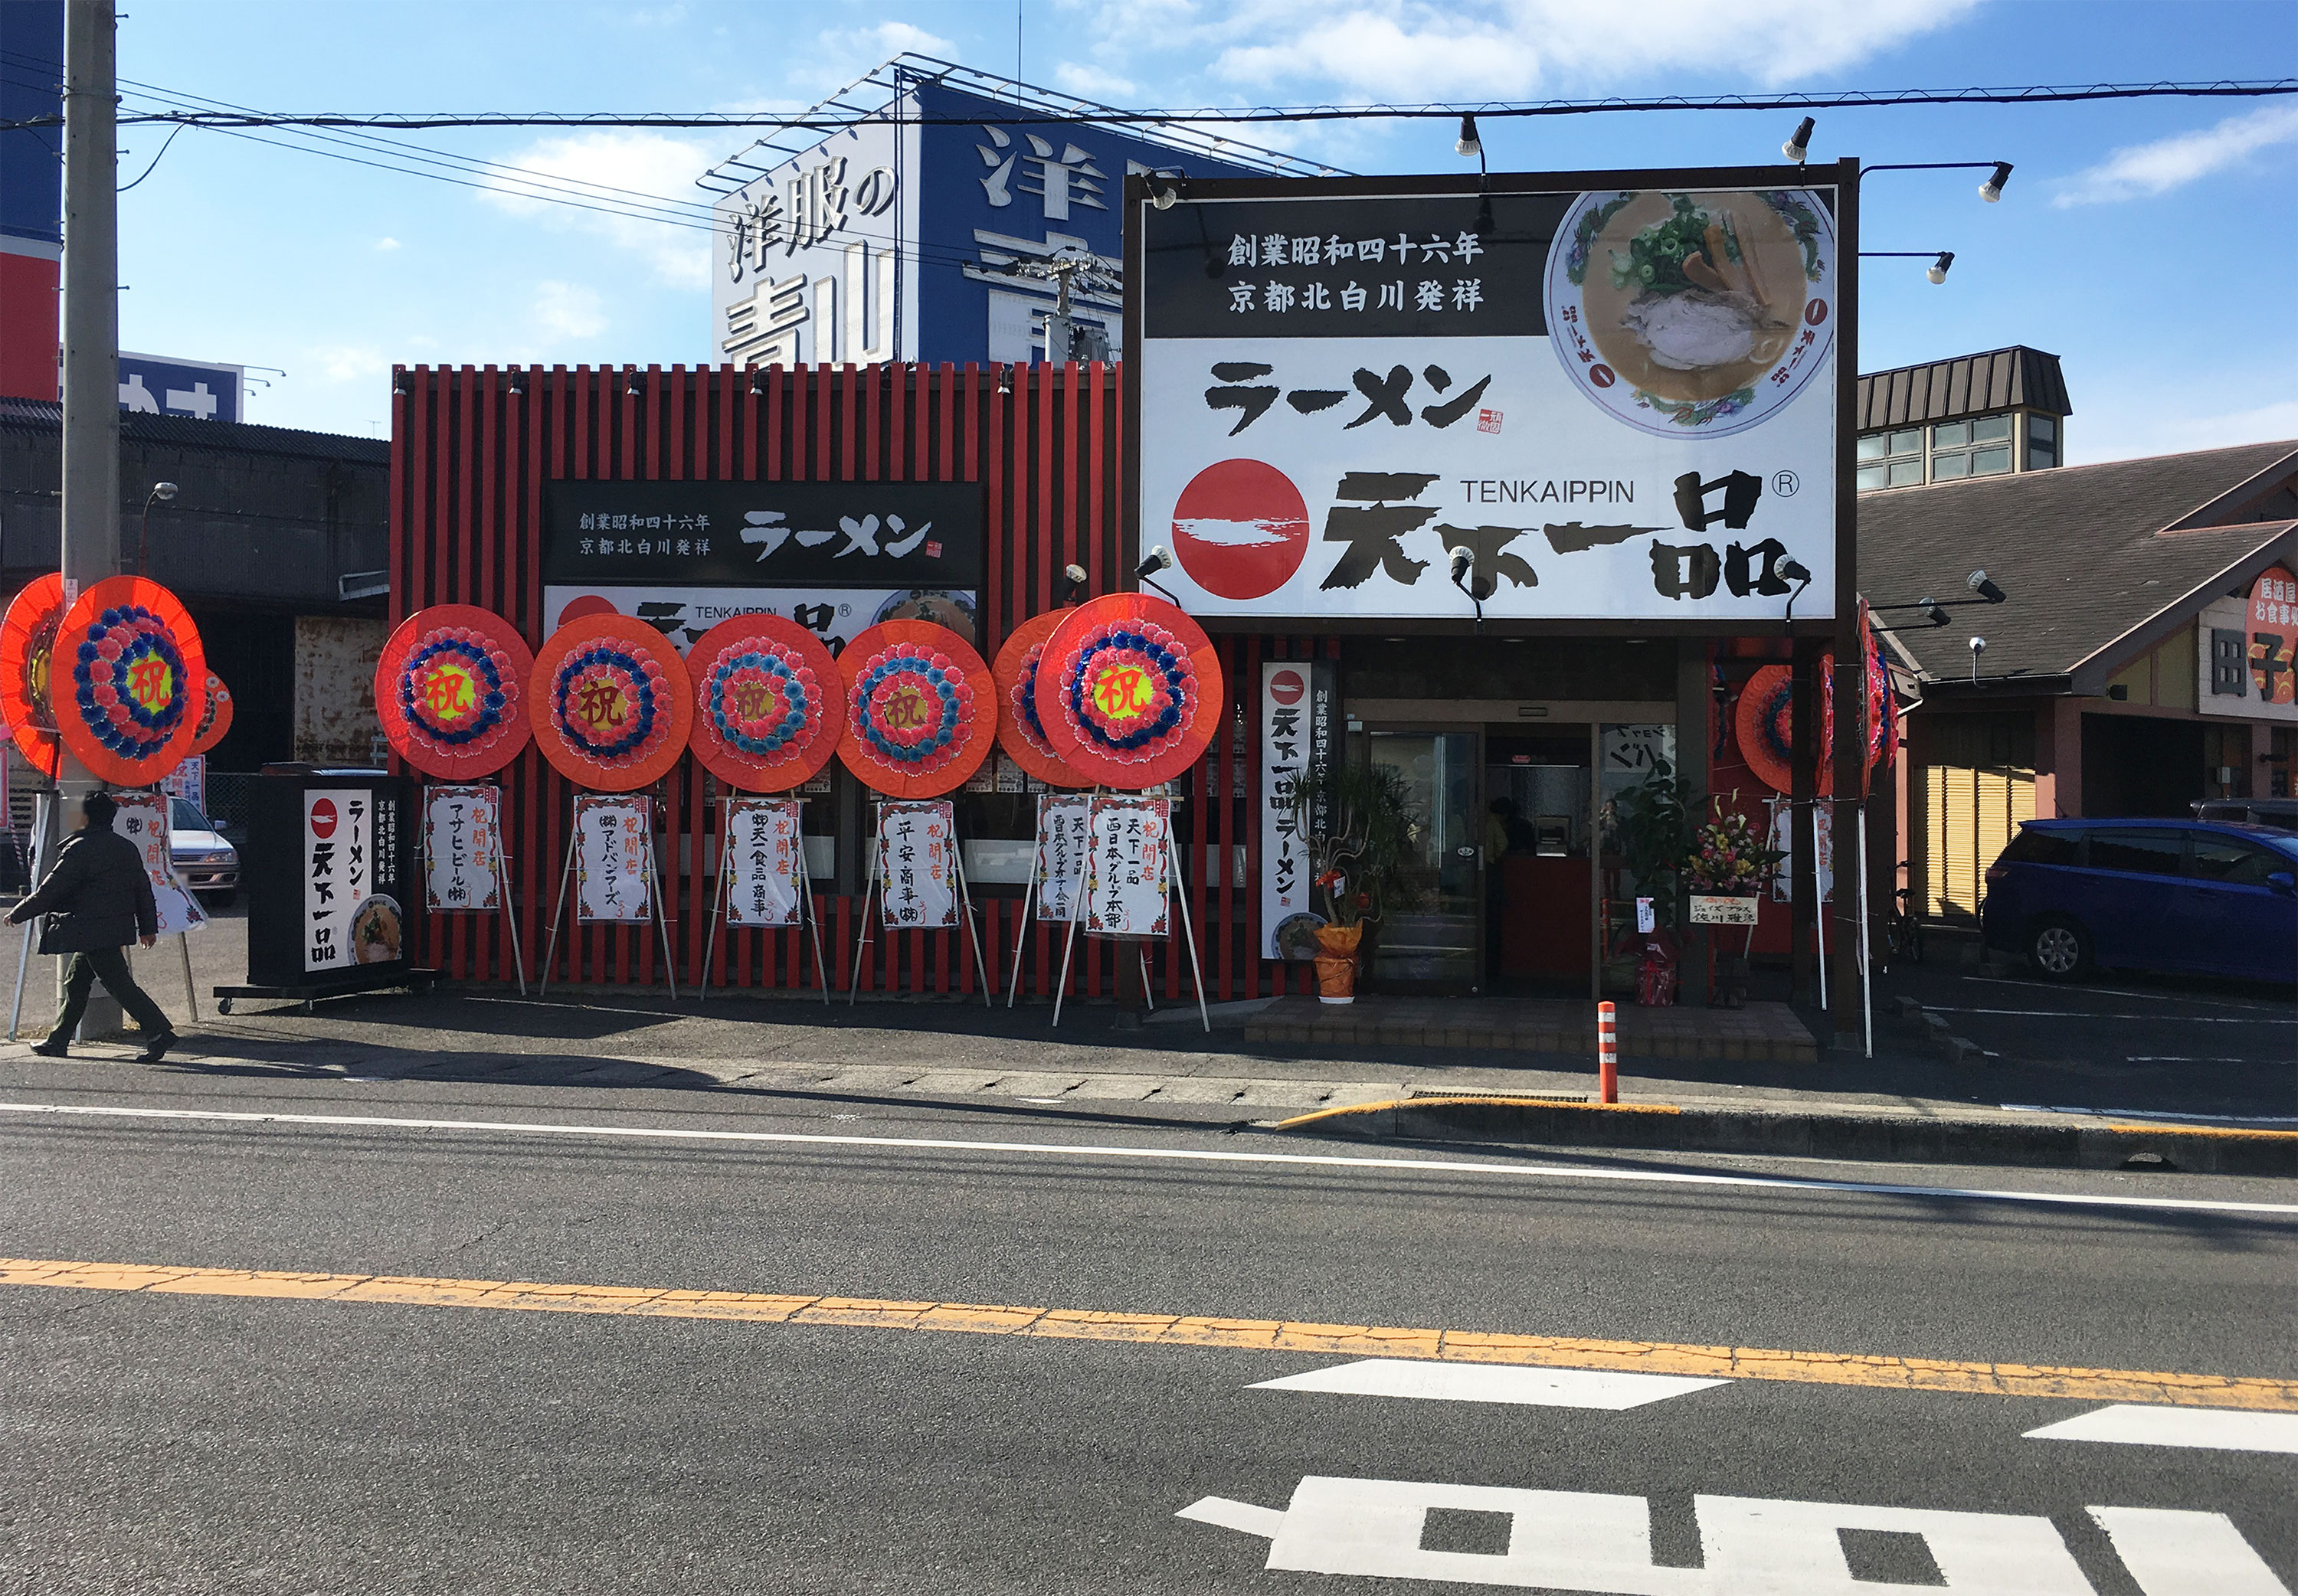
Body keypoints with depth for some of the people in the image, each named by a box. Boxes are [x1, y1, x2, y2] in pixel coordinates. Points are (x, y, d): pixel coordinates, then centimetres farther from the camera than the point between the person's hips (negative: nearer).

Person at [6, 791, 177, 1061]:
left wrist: (18, 914, 1)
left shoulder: (79, 849, -14)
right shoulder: (127, 847, 10)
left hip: (93, 932, -9)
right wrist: (148, 927, 21)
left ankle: (160, 1033, -17)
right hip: (117, 928, 9)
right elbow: (144, 890, 14)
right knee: (76, 982, 18)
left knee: (119, 984, -10)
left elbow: (50, 891, -12)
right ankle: (58, 1041, 26)